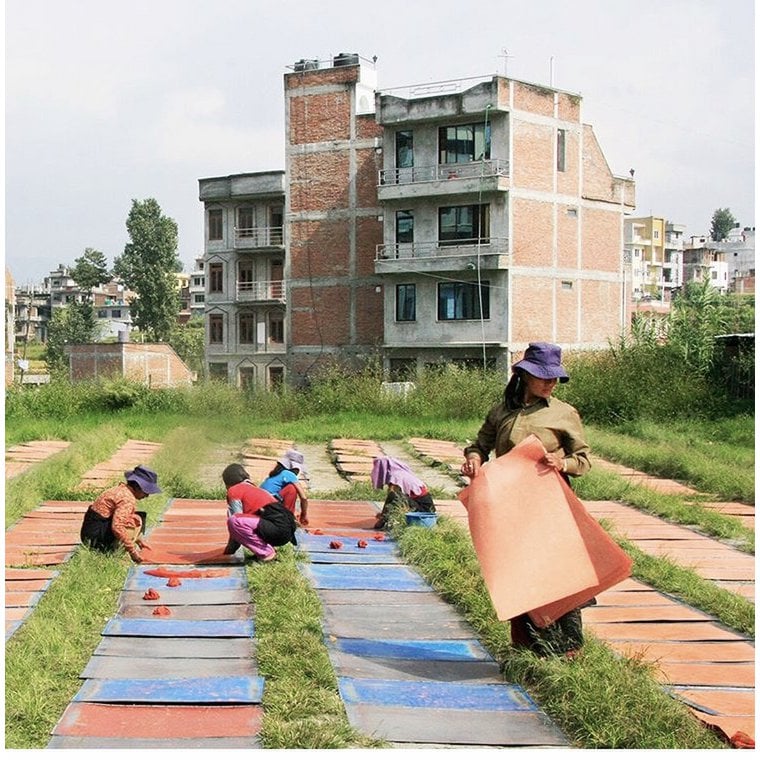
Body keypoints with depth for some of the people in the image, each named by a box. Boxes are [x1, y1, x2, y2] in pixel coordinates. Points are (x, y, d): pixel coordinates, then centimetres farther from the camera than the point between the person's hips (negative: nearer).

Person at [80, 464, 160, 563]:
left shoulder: (121, 489, 14)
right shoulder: (128, 499, -17)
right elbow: (117, 527, -28)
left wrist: (138, 540, 28)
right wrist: (132, 551, -21)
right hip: (96, 539, -10)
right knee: (136, 520, -12)